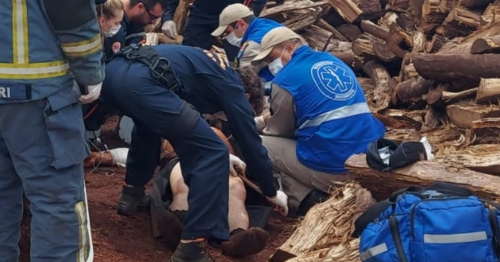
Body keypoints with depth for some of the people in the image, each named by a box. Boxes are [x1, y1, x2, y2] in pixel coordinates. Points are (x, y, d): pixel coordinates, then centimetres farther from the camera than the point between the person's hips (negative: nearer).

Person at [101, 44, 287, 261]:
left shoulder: (211, 66, 37)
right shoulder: (231, 85, 15)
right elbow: (250, 142, 18)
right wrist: (272, 193, 30)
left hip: (113, 71, 9)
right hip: (141, 82, -9)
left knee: (149, 122, 41)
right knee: (212, 154, 0)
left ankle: (131, 194, 41)